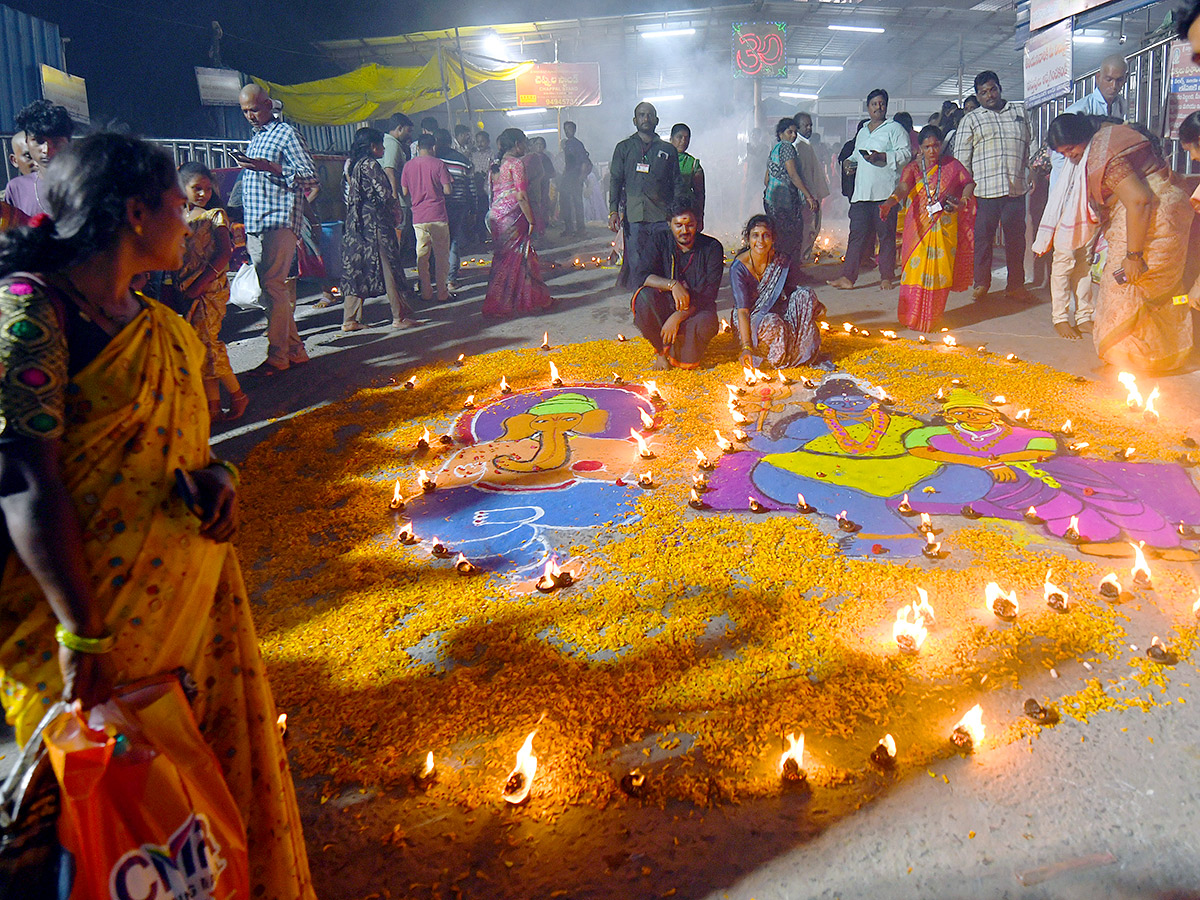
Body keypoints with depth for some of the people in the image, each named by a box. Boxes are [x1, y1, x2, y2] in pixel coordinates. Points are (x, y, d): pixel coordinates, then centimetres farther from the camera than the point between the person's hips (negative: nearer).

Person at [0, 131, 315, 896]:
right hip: (96, 600, -8)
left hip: (189, 587, 8)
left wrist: (216, 472, -2)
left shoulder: (153, 319, 10)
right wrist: (83, 634, -23)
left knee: (216, 761, 17)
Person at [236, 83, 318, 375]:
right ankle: (295, 349, 11)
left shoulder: (286, 134, -2)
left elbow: (311, 176, -11)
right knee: (270, 289, 6)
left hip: (278, 223, -9)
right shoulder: (255, 139, 24)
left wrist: (270, 167, -19)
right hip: (255, 227, 9)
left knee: (273, 287, -13)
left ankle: (277, 356, -11)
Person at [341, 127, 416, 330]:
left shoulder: (354, 166, 16)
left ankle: (350, 320, 6)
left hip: (357, 225, 9)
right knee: (388, 268, -3)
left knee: (356, 270, 7)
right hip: (376, 223, -9)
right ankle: (399, 317, 1)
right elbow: (384, 194, -15)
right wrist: (395, 210, 4)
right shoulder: (370, 164, -10)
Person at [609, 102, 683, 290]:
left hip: (663, 217, 1)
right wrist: (613, 211, -5)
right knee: (636, 264, -3)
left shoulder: (668, 150, 16)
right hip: (634, 217, -1)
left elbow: (678, 184, 14)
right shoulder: (624, 148, 15)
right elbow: (615, 181, 8)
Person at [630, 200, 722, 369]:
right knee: (644, 296, -31)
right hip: (664, 307, 2)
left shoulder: (712, 247, -5)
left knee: (706, 323, -37)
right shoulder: (660, 241, 1)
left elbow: (709, 292, -14)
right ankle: (662, 349, -11)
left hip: (696, 310, -1)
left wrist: (677, 317, -27)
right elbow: (644, 276, -13)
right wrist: (672, 284, -34)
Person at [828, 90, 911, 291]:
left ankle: (887, 277, 7)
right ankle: (848, 277, -5)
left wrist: (881, 156, -17)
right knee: (857, 233, -1)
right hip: (861, 192, 5)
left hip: (885, 192, -5)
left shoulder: (894, 128, 4)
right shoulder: (862, 132, 24)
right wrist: (850, 161, 13)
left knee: (886, 235, 0)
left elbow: (906, 153, -6)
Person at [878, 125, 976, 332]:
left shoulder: (952, 166, 8)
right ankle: (911, 317, 4)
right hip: (919, 228, -1)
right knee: (916, 270, -7)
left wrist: (962, 202, -7)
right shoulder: (913, 168, 2)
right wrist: (889, 202, -37)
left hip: (945, 229, 1)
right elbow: (903, 188, -16)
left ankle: (932, 320, 10)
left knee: (940, 273, 0)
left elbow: (969, 183, 14)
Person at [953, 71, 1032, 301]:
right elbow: (961, 156, 6)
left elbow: (1027, 148, 22)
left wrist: (1028, 178, 15)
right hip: (984, 189, -2)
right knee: (982, 238, 0)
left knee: (1016, 238, 3)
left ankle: (1015, 284, 11)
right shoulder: (971, 120, 9)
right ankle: (981, 283, 13)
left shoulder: (1018, 113, 17)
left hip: (1016, 188, 2)